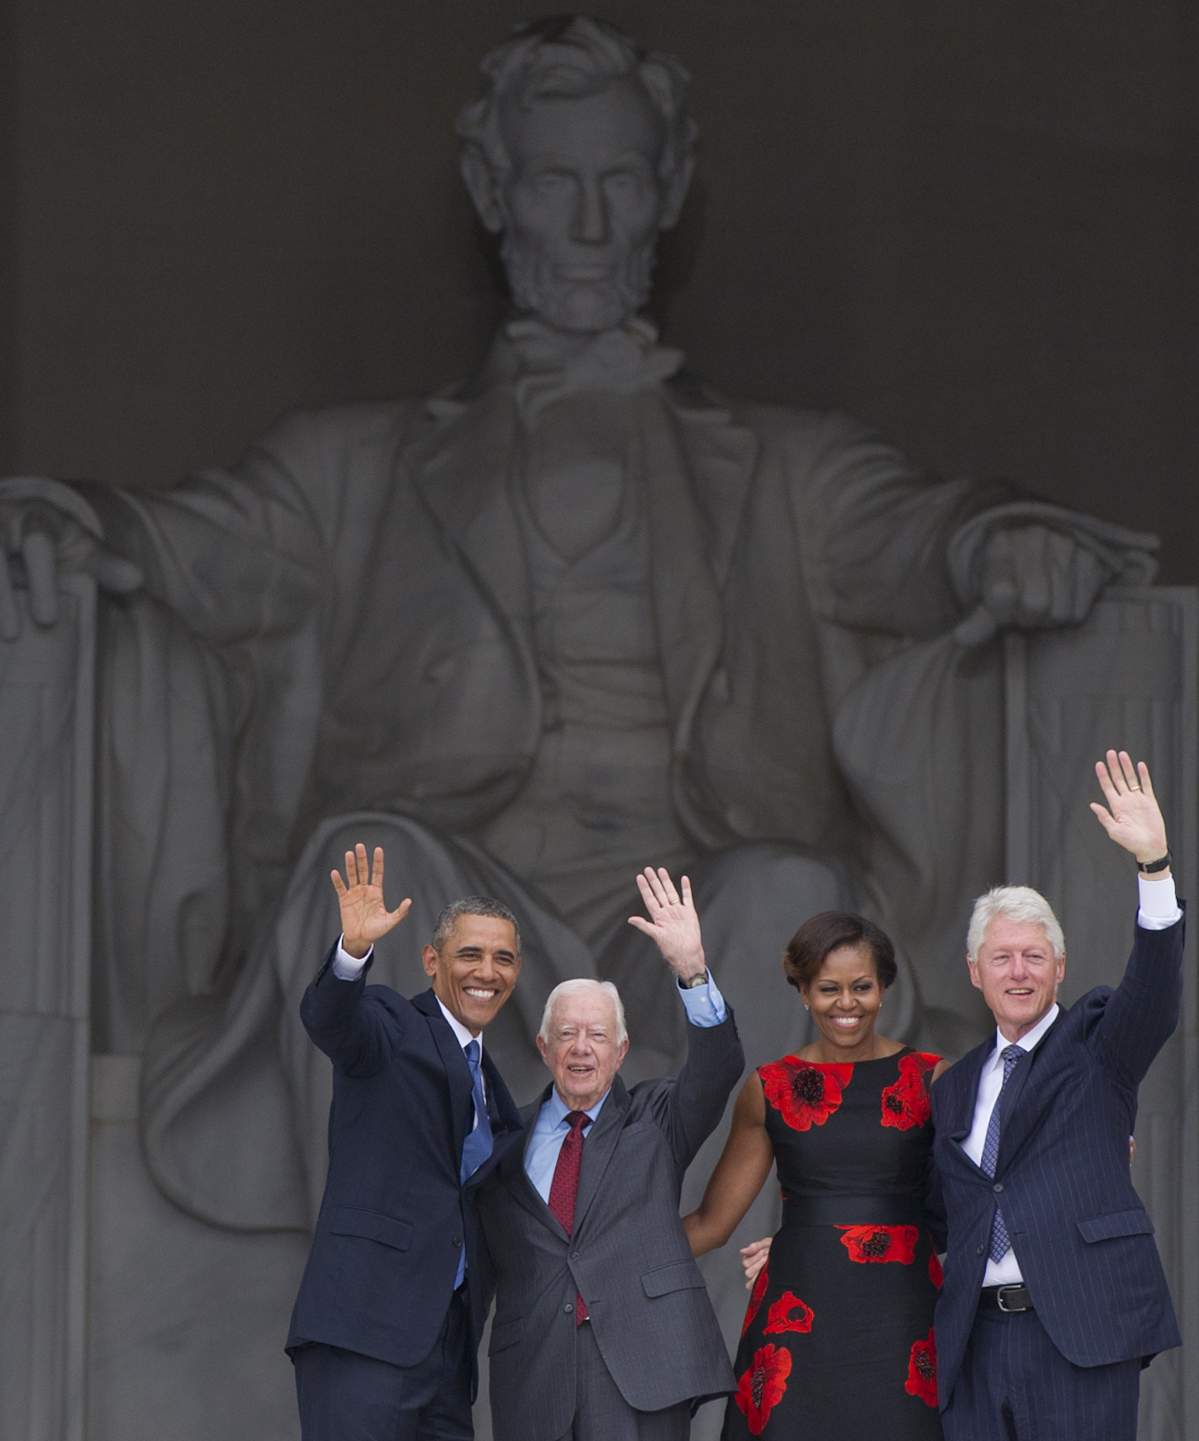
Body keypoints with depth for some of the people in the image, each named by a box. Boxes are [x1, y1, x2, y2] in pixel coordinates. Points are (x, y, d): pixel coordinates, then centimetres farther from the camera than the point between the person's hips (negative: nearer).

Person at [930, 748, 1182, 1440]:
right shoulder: (956, 1089, 21)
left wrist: (1155, 863, -28)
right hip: (978, 1342, 5)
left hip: (1081, 1334, -5)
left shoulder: (1095, 1044, 7)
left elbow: (1155, 996, -13)